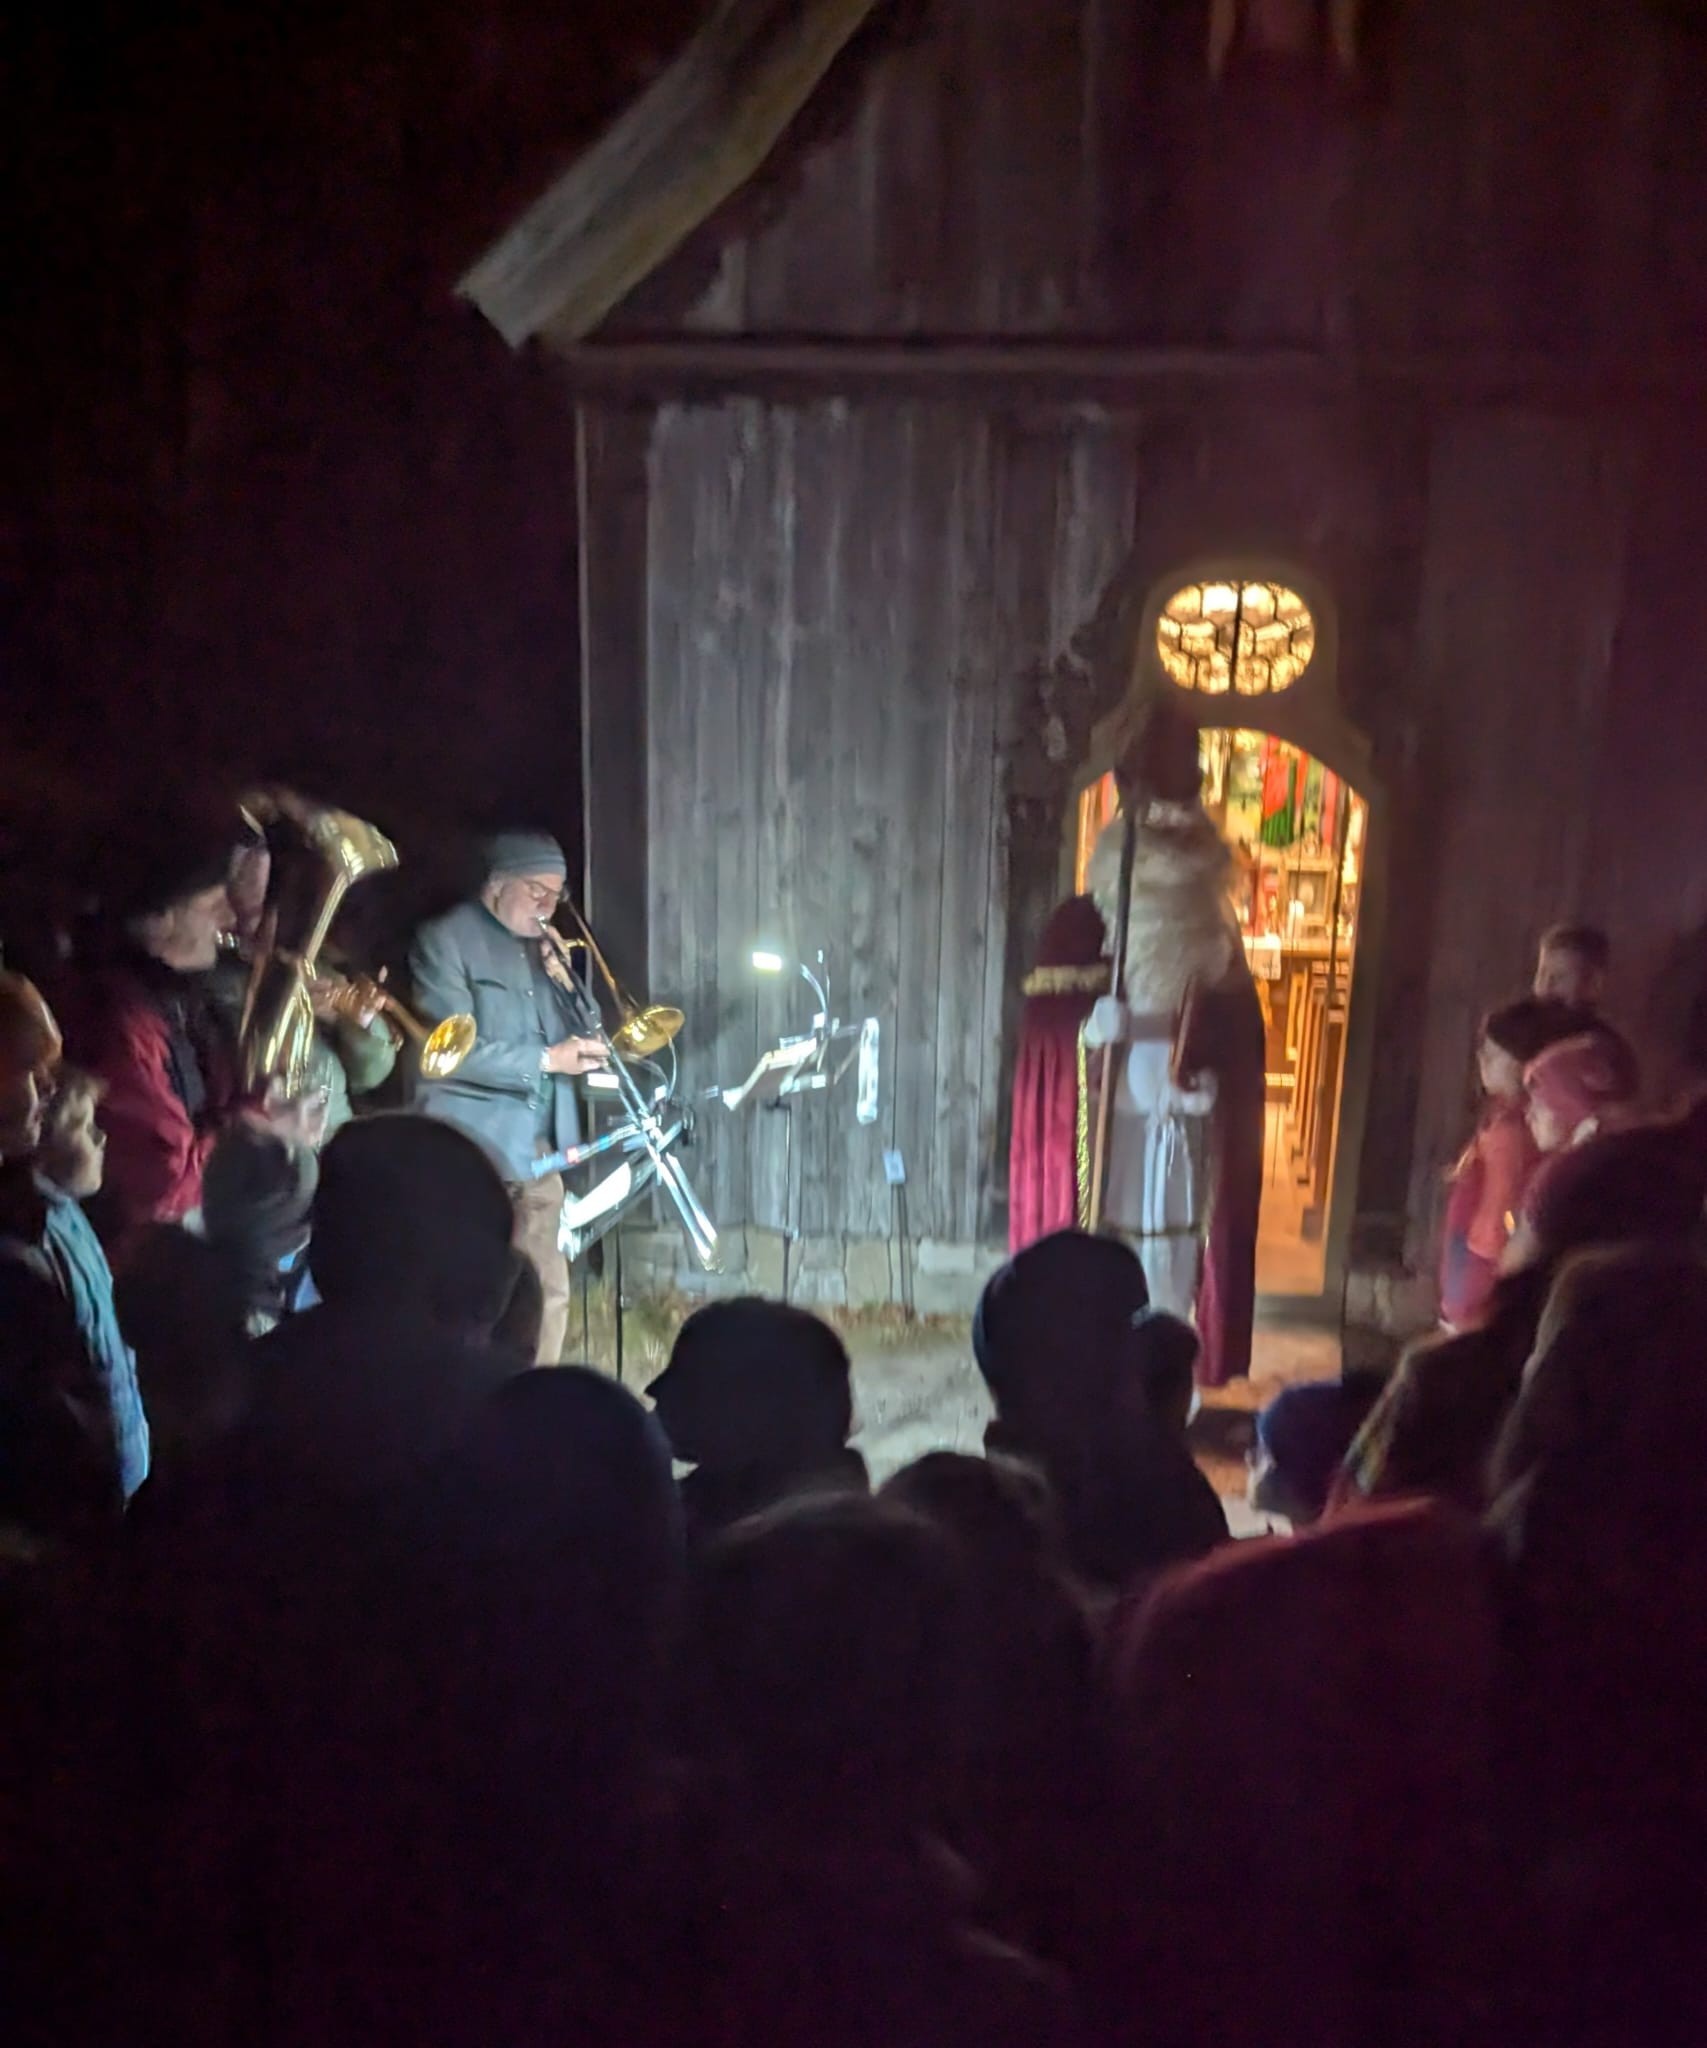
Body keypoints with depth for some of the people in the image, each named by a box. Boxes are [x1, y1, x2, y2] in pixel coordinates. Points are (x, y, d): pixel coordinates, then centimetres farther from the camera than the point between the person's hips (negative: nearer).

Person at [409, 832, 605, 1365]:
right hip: (472, 1147, -7)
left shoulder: (542, 946, 16)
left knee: (549, 1291, 7)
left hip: (538, 1150, 7)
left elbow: (579, 1039, 12)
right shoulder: (446, 939, -6)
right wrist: (545, 1059, -18)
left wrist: (564, 982, -5)